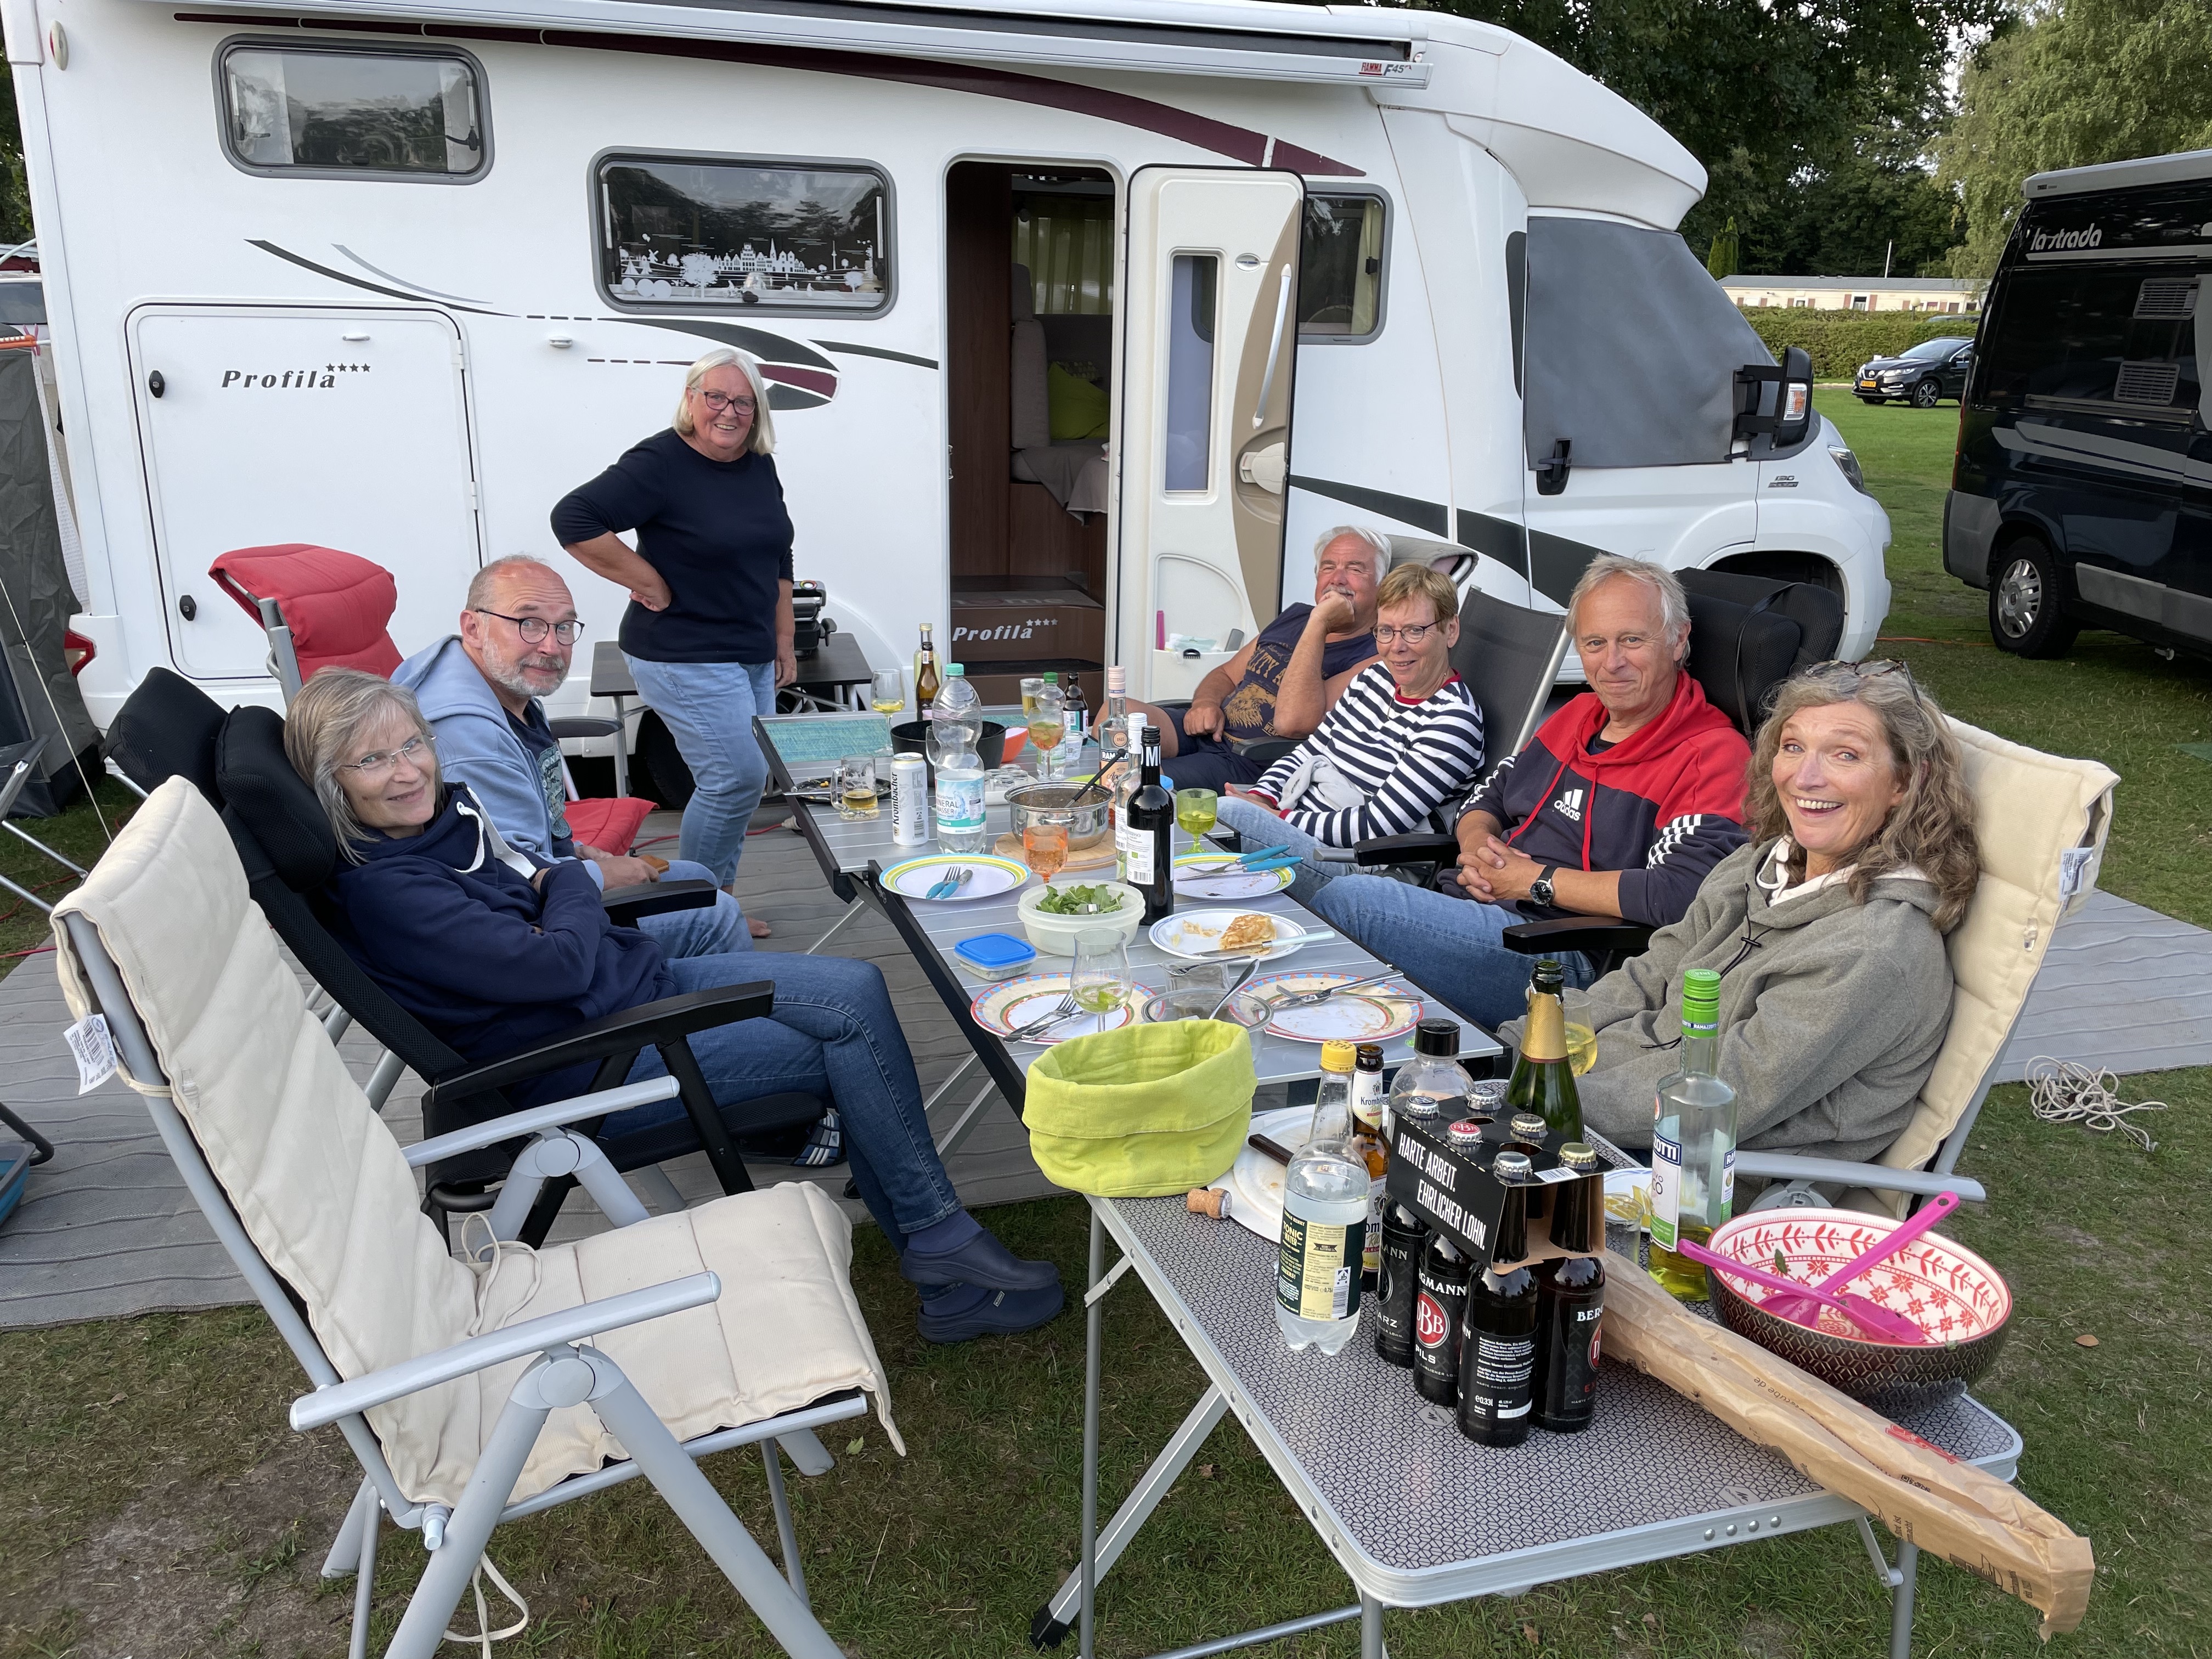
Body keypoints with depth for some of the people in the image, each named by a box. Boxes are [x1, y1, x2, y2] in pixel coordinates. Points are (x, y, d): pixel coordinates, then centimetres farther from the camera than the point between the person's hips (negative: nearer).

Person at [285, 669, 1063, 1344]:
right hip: (595, 1061, -9)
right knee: (852, 1042, -11)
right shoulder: (378, 892, -22)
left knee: (858, 989, -4)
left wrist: (557, 884, -5)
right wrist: (570, 882, -5)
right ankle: (941, 1242, 7)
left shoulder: (447, 809, 5)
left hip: (637, 981, 9)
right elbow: (557, 965, -24)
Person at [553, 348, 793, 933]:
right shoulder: (660, 463, -15)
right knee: (738, 778, -13)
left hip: (752, 657, 8)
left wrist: (784, 639, 17)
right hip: (685, 659, -8)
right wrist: (651, 585, -18)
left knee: (743, 782, 10)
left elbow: (775, 555, 20)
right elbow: (574, 519, -21)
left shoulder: (759, 466, 9)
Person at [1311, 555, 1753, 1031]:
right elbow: (1487, 799, 27)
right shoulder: (1578, 715, 18)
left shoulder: (1712, 754, -8)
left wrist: (1537, 881, -14)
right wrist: (1476, 845, 0)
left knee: (1350, 901, -26)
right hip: (1472, 905, 8)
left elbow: (1679, 896, -23)